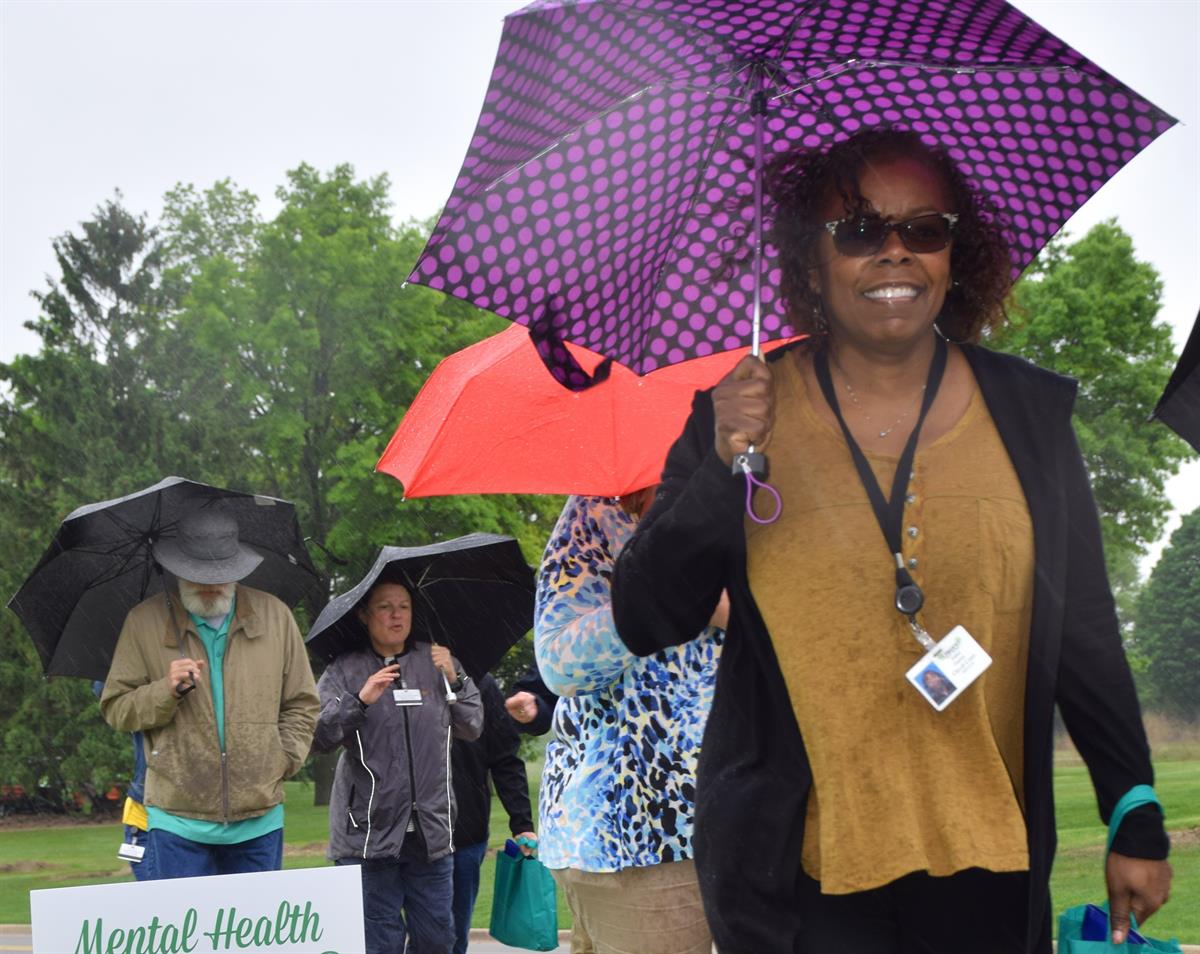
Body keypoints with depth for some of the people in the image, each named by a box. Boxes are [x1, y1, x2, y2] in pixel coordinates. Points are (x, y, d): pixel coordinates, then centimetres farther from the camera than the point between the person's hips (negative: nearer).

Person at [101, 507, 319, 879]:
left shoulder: (274, 615, 7)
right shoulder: (144, 622, 2)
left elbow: (301, 704, 14)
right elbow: (115, 709, 1)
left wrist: (285, 758, 1)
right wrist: (167, 691, -15)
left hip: (259, 819, 2)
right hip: (178, 821, -2)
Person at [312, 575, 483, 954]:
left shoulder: (436, 661, 11)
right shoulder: (344, 671, 1)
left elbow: (472, 728, 9)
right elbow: (319, 737, -10)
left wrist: (455, 680, -5)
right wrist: (360, 700, -24)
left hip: (430, 831, 3)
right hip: (369, 833, -3)